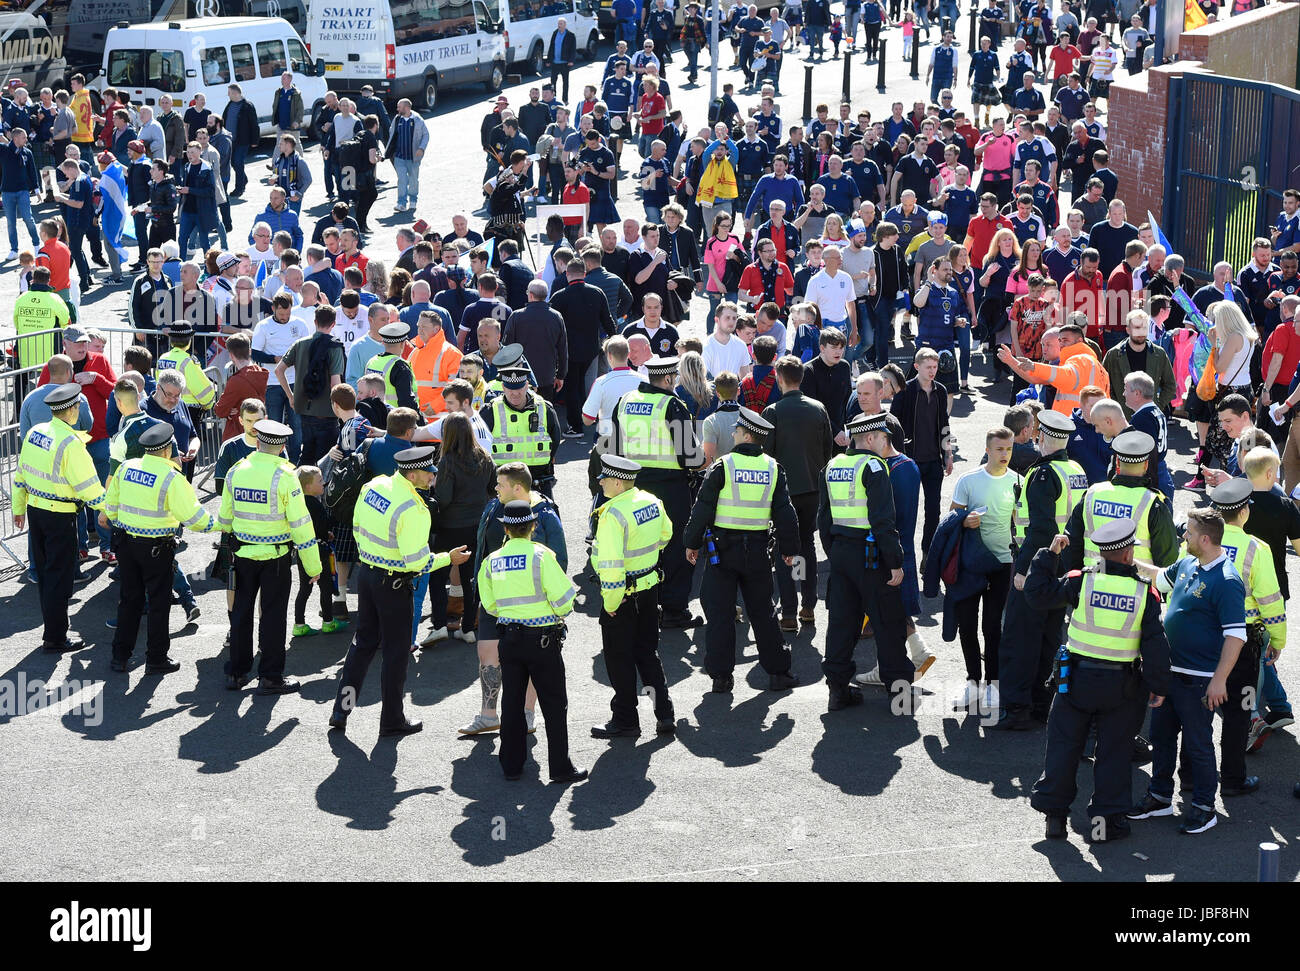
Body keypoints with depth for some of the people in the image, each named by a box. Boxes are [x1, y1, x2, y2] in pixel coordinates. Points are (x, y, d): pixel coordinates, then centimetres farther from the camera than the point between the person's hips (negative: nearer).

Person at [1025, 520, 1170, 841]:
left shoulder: (1081, 582, -10)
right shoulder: (1144, 593, -7)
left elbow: (1038, 592, -3)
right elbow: (1155, 645, -6)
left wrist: (1049, 554, 6)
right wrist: (1159, 686, 3)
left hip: (1077, 680, 0)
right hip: (1122, 684, 0)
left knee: (1064, 745, 11)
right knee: (1114, 751, 11)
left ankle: (1055, 814, 15)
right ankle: (1106, 818, 14)